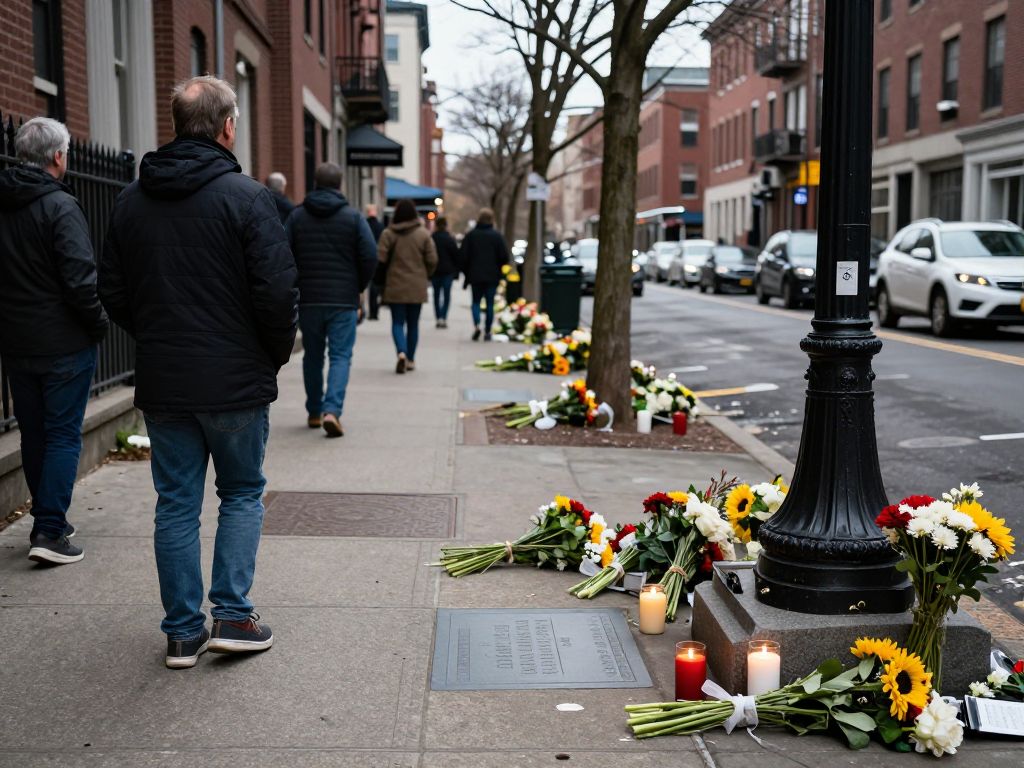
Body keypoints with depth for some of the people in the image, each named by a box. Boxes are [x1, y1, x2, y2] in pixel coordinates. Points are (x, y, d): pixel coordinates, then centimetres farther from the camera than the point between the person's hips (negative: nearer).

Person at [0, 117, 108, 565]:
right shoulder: (60, 206, -16)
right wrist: (98, 325, -6)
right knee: (63, 435, 1)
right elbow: (81, 279, -20)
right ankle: (49, 530, -2)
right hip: (64, 344, -6)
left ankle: (48, 519, 27)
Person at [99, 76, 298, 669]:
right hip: (236, 381, -4)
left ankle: (184, 631, 16)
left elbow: (113, 293, 9)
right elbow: (278, 292, -15)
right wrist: (277, 354, 1)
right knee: (242, 493, 13)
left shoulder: (133, 199, 5)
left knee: (176, 503, 11)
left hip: (162, 383, 4)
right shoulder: (245, 196, -12)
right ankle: (233, 616, 8)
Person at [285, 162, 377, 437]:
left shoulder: (296, 216, 3)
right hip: (344, 301, -2)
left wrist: (293, 289, 9)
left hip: (307, 300, 2)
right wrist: (359, 287, 8)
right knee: (340, 356, 0)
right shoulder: (353, 217, -2)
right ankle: (332, 410, -17)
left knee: (312, 356, 15)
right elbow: (370, 256, -7)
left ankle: (314, 412, 21)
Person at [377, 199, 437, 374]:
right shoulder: (423, 234, -1)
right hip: (417, 287, 1)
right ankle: (410, 359, 18)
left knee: (397, 322, 3)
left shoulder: (388, 234, -6)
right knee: (413, 323, 12)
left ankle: (402, 352, -20)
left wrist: (382, 280, 10)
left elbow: (380, 259, -8)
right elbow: (432, 260, -2)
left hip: (395, 287, -1)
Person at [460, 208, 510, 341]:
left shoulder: (471, 235, -2)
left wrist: (467, 272, 11)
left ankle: (476, 325, -12)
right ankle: (487, 331, 5)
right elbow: (504, 256, -5)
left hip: (475, 275, 1)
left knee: (476, 301, 10)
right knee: (490, 303, 6)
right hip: (492, 276, 0)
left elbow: (464, 256, -2)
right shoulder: (497, 236, -4)